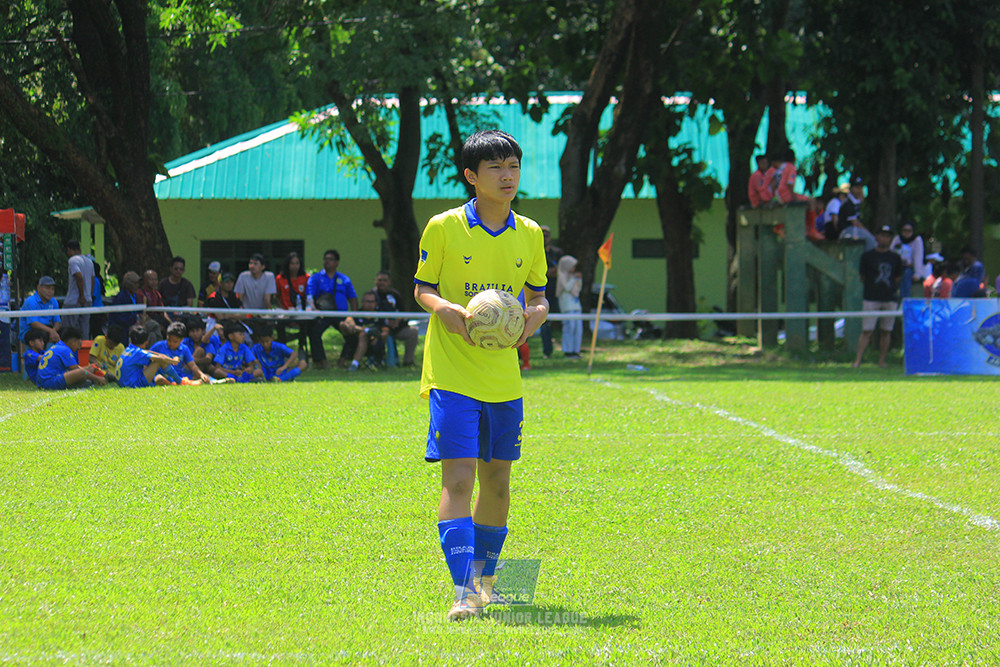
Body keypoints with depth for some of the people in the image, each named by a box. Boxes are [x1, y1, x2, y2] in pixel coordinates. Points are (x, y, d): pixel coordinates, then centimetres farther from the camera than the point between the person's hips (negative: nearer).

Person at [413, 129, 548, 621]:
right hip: (452, 373, -5)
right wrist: (443, 309, -19)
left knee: (497, 478, 12)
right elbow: (422, 288, 2)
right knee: (458, 477, -14)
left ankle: (485, 578, 31)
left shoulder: (529, 235, 7)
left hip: (504, 376, 5)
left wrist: (535, 316, -8)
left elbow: (539, 295, 15)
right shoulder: (444, 228, -4)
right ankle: (463, 590, -18)